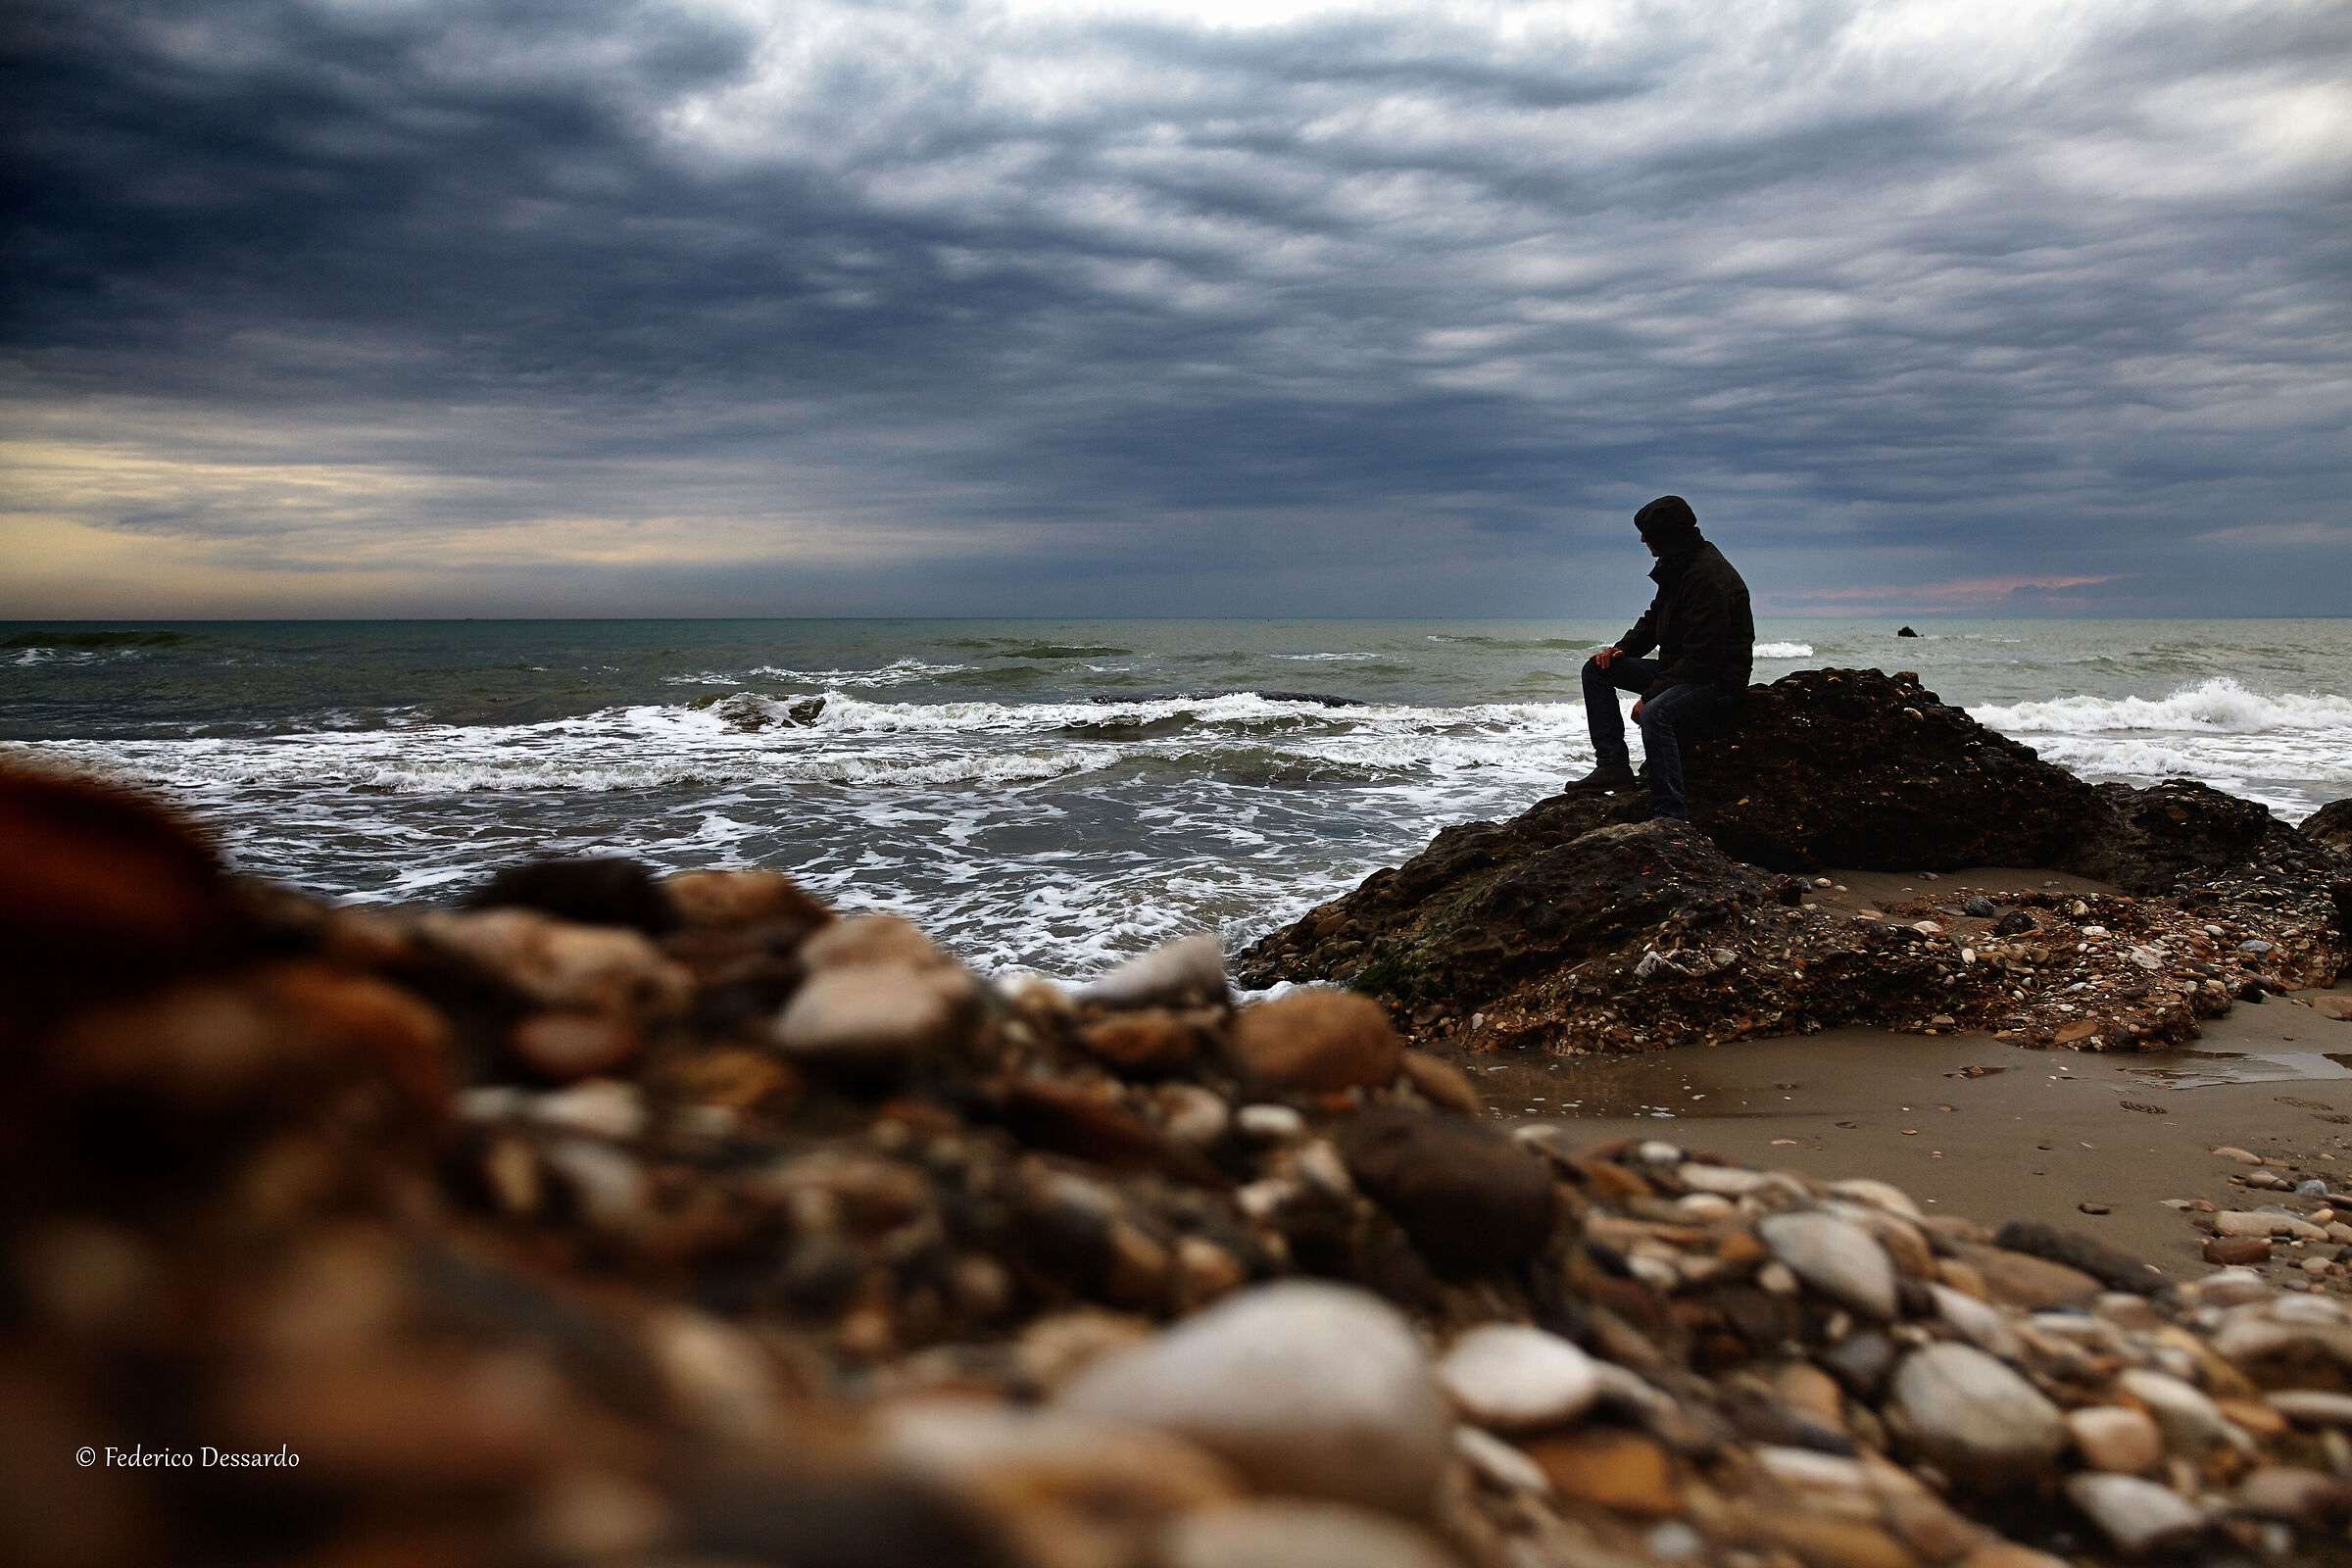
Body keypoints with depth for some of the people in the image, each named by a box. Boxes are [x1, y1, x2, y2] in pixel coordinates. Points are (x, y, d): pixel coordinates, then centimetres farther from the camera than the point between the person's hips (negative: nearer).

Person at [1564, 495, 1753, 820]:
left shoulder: (1707, 576, -23)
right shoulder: (1676, 567, 8)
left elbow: (1702, 659, -26)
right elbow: (1655, 618, 24)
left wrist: (1650, 695, -24)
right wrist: (1622, 648, 5)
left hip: (1719, 680, -11)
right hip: (1681, 668, 11)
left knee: (1656, 713, -39)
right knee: (1596, 669, 8)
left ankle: (1671, 816, -37)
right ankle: (1614, 766, -1)